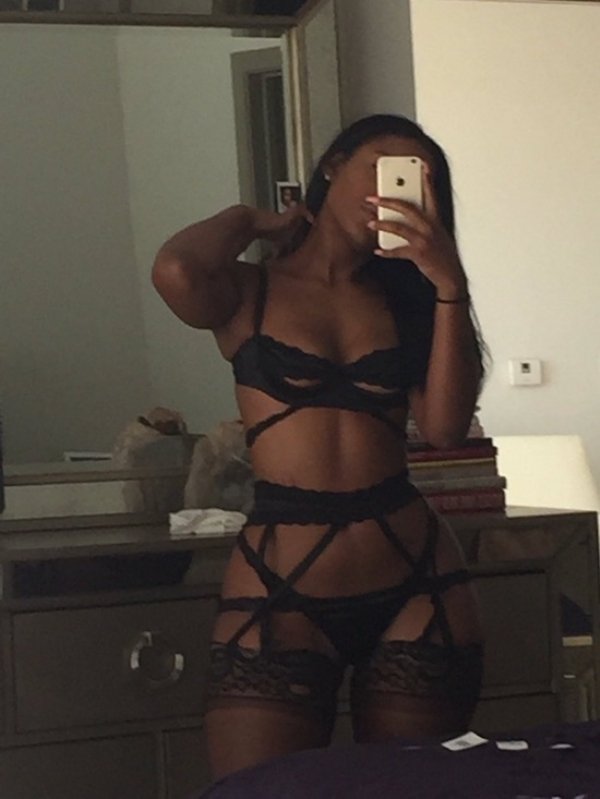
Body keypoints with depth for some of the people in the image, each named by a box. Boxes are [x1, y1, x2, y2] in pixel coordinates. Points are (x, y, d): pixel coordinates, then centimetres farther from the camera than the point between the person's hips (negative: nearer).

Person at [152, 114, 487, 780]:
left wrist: (449, 288, -7)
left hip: (416, 586, 3)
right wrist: (252, 220, 2)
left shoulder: (401, 295, 14)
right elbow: (177, 271, -19)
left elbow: (444, 426, 0)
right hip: (279, 588, -3)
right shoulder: (248, 291, 6)